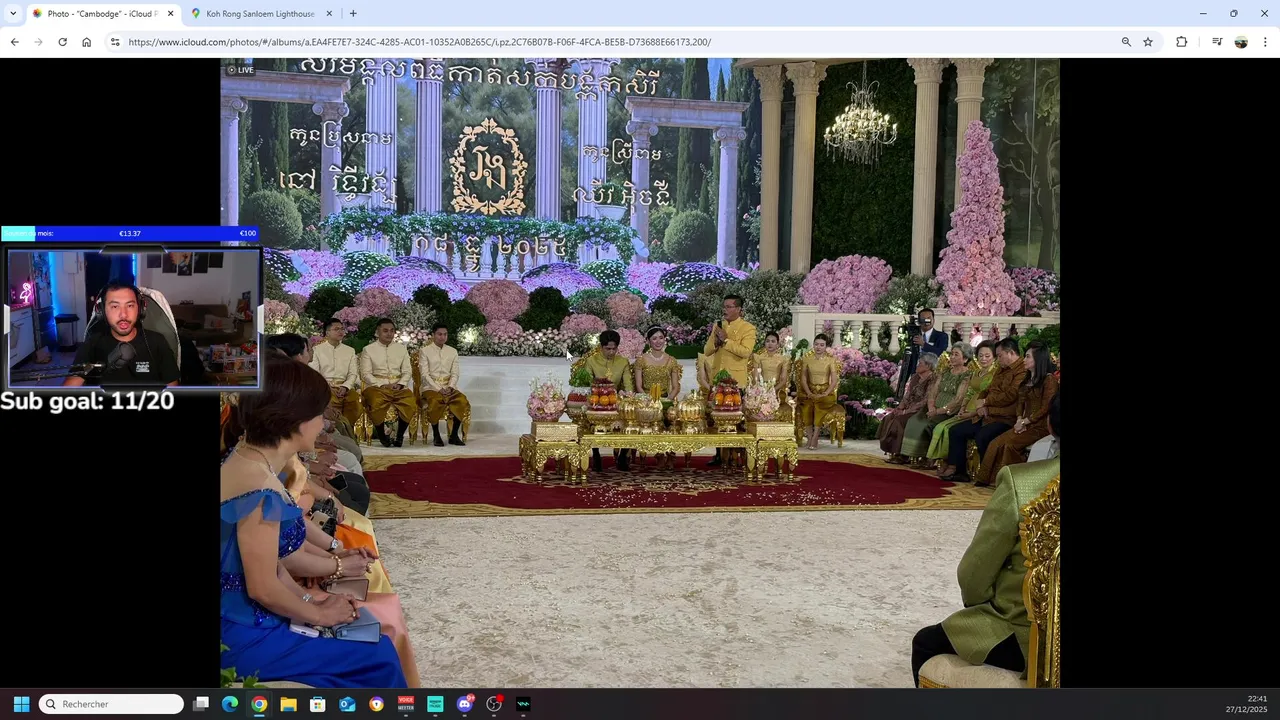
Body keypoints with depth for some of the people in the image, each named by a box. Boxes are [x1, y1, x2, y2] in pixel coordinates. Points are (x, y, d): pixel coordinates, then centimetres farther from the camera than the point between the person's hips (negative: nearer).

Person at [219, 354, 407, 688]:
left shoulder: (248, 459, 3)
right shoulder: (261, 491, -28)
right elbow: (263, 588, -23)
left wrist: (308, 598, 8)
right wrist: (318, 614, -7)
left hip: (240, 616, 9)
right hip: (242, 635, -9)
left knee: (368, 633, 17)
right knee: (379, 655, 0)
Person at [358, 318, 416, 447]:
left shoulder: (401, 348, 19)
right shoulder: (368, 349, 10)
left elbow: (407, 371, 12)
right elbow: (365, 374, 1)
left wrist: (400, 384, -8)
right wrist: (382, 385, -13)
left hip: (398, 386, 2)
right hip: (376, 386, -2)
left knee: (410, 403, -29)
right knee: (377, 403, -35)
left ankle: (400, 435, -12)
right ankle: (382, 435, -13)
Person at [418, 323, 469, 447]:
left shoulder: (452, 351, 14)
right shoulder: (425, 351, 2)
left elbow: (455, 373, 8)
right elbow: (424, 374, -6)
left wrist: (450, 387, -11)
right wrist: (438, 389, -17)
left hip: (449, 387, 3)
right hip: (431, 387, -3)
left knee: (462, 401, -26)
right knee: (436, 402, -36)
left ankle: (454, 435, -17)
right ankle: (436, 436, -21)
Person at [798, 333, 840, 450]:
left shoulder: (831, 360, 3)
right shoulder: (806, 359, 11)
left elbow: (834, 380, -3)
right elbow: (803, 378, 6)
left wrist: (825, 394, -15)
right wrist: (808, 392, -10)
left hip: (825, 392, -2)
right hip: (809, 391, 2)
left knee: (820, 403, -35)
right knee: (807, 404, -33)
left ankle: (815, 437, -29)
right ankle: (809, 436, -25)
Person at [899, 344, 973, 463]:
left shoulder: (967, 375, -5)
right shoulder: (945, 373, 18)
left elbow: (958, 401, -13)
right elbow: (933, 394, 14)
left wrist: (939, 411, -16)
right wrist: (931, 407, -5)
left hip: (951, 413, -7)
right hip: (936, 410, 7)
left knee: (925, 424, -28)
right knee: (914, 420, -18)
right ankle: (915, 456, -16)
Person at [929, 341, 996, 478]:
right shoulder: (975, 373, 19)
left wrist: (972, 413, -17)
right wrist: (962, 409, 3)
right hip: (968, 412, 8)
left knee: (951, 429, -24)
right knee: (940, 427, -11)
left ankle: (952, 465, -13)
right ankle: (944, 463, -11)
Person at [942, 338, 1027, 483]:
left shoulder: (1023, 371, -13)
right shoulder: (1000, 370, 21)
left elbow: (1010, 396, -22)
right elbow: (987, 391, 26)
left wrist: (986, 402, -8)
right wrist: (981, 404, 2)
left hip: (1005, 419, -10)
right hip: (987, 416, 10)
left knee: (982, 436, -33)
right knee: (956, 431, 5)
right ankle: (958, 471, 8)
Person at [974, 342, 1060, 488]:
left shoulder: (1049, 379, -7)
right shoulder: (1027, 379, 20)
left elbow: (1045, 408, -13)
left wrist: (1024, 422, -13)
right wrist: (1019, 420, 0)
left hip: (1040, 426, -7)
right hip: (1025, 425, 7)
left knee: (1011, 443, -27)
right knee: (996, 443, -15)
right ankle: (985, 478, -12)